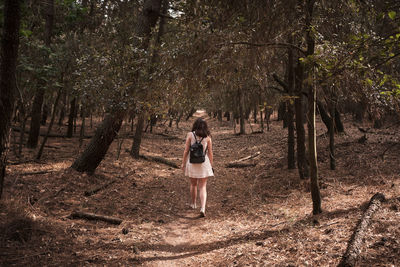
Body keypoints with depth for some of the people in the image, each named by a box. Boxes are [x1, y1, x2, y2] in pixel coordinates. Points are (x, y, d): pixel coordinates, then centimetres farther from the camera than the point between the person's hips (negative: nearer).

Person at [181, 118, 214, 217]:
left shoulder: (190, 135, -5)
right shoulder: (207, 137, -3)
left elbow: (186, 151, -4)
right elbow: (210, 153, 0)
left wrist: (183, 163, 5)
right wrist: (211, 165, 11)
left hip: (192, 163, 1)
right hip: (204, 163, 0)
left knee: (193, 184, 21)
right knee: (203, 187, 4)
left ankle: (193, 204, 38)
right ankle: (202, 208, -11)